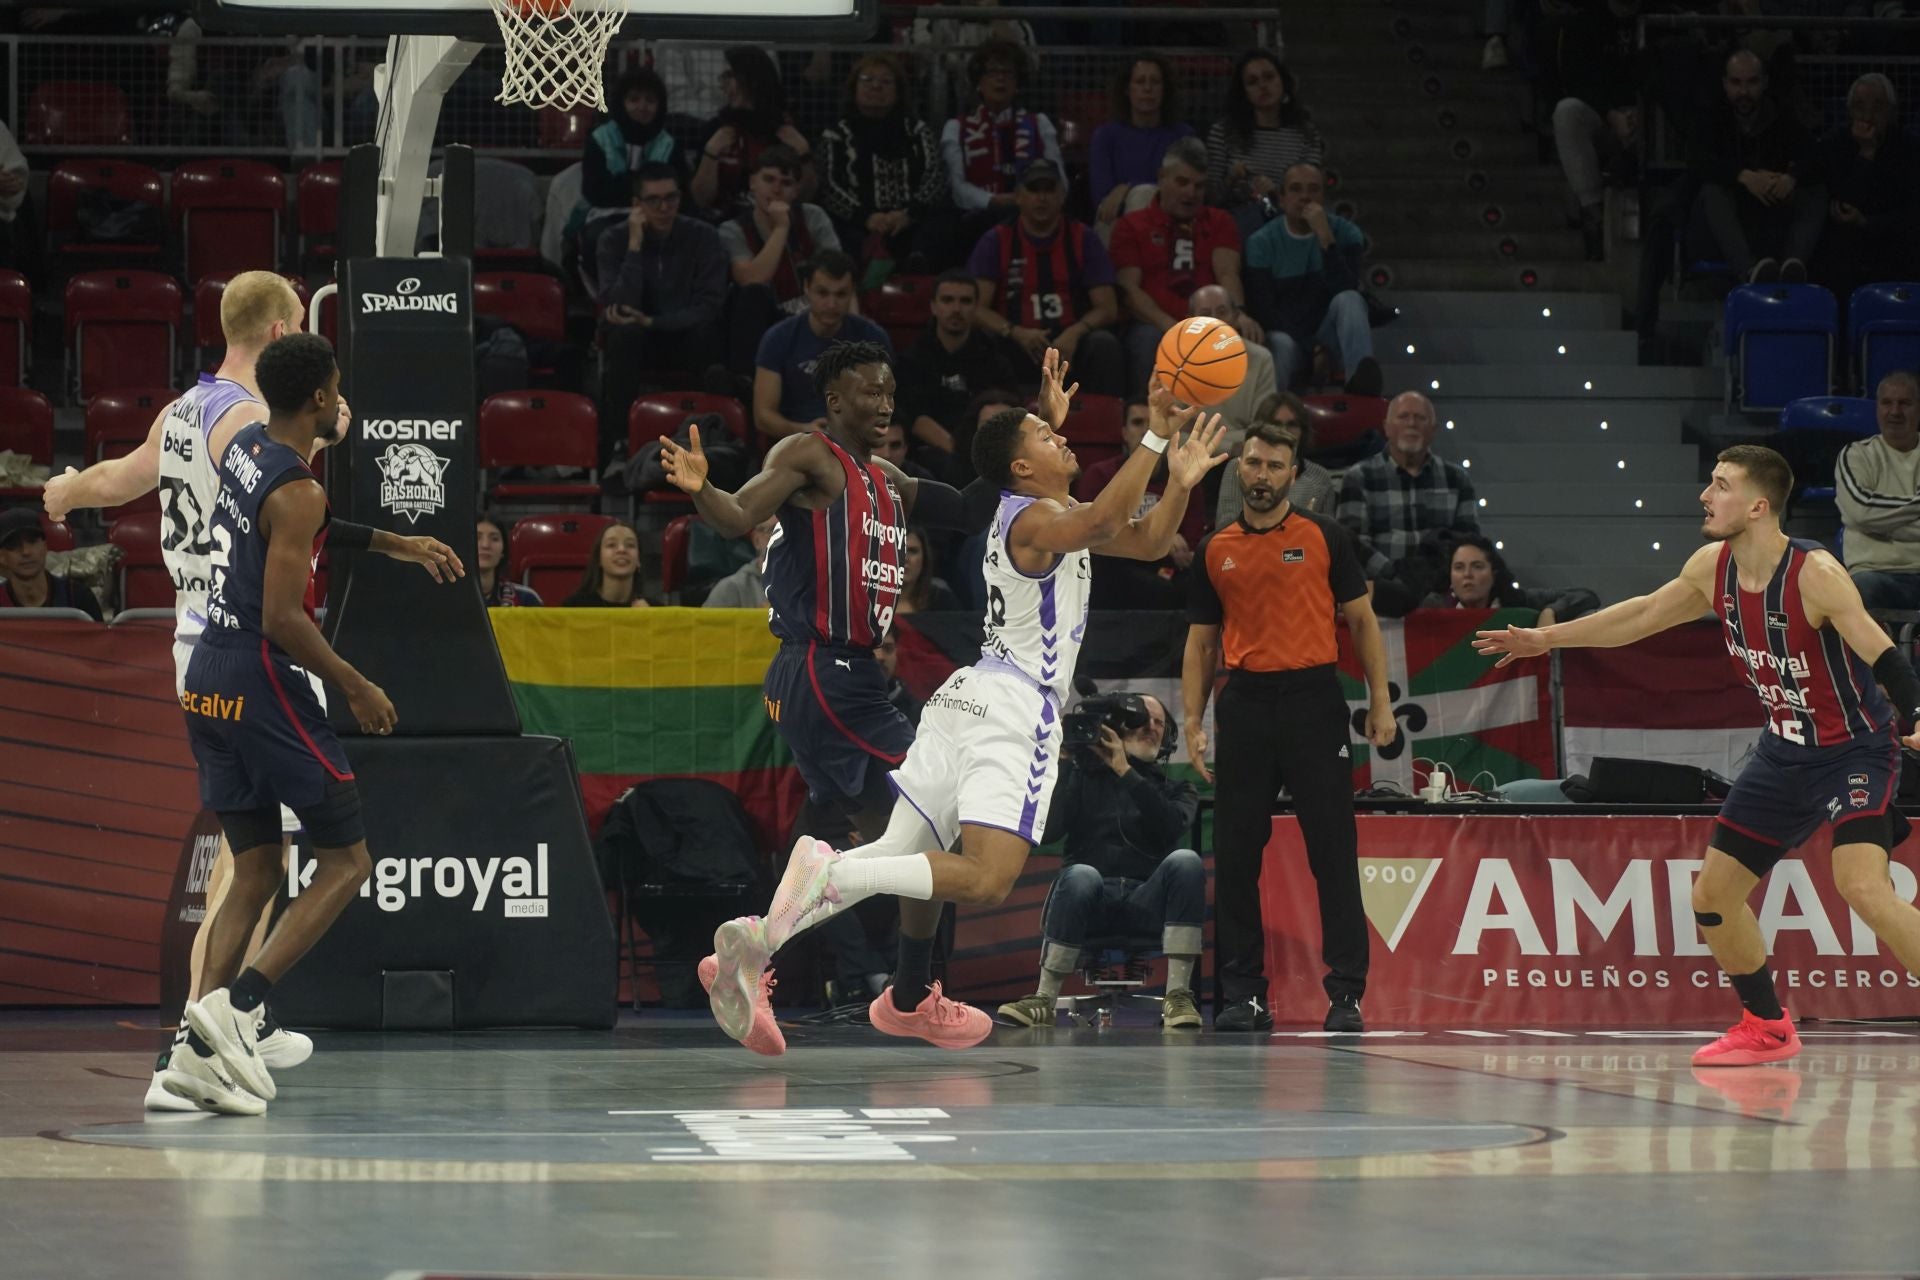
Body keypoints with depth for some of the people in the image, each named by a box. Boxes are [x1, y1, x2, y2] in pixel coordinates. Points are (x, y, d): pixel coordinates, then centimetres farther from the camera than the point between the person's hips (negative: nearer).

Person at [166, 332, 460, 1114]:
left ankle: (200, 1049, 2)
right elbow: (282, 619, -21)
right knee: (346, 862, 1)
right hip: (262, 682, -9)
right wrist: (354, 687, -9)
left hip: (207, 680, 9)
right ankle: (235, 1005, -13)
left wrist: (394, 545, 29)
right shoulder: (297, 492, -17)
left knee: (256, 870, 12)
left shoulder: (243, 449, 10)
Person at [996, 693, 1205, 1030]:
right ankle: (1044, 1002, -31)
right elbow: (1046, 830, 0)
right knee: (1080, 875, -37)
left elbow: (1171, 826, -4)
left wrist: (1125, 771, -8)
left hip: (1147, 903, 1)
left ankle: (1178, 996, -34)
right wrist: (1064, 760, -1)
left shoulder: (1176, 790, 21)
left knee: (1185, 861, -30)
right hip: (1088, 901, -1)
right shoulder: (1083, 775, 17)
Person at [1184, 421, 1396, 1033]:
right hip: (1244, 702, 3)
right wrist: (1193, 722, 5)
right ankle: (1243, 993, 7)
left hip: (1314, 700, -2)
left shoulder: (1326, 537, 5)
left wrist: (1380, 702, -1)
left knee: (1333, 851, -4)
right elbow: (1201, 642, 14)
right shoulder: (1215, 550, 11)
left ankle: (1346, 993, -1)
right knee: (1235, 855, 1)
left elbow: (1362, 619, 7)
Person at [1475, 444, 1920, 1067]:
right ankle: (1768, 1027, 29)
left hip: (1855, 747, -8)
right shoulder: (1712, 568, -2)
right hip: (1785, 752, 8)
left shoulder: (1814, 573, -24)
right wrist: (1546, 638, 21)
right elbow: (1644, 615, 15)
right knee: (1712, 895, 10)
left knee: (1861, 884, -29)